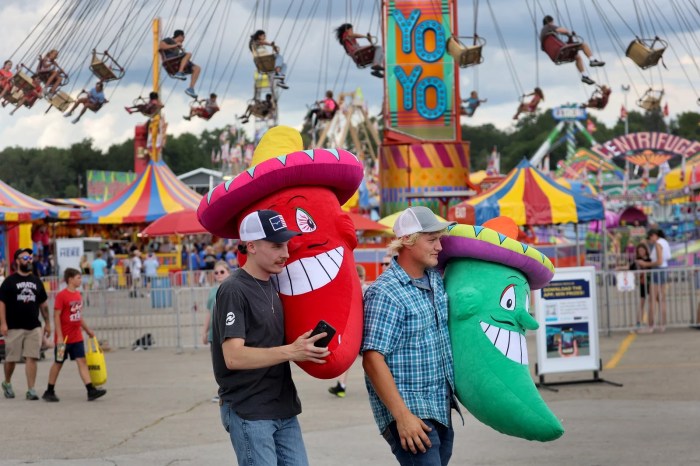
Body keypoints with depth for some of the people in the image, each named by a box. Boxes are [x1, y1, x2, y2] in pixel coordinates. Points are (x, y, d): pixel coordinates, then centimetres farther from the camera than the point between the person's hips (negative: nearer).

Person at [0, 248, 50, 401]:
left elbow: (43, 304, 19)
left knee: (32, 358, -5)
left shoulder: (36, 281, 14)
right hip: (14, 327, -3)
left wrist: (47, 323, 15)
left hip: (34, 327, 3)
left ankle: (31, 390, -4)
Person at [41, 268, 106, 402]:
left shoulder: (78, 294, 8)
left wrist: (88, 330, 20)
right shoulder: (61, 295, -14)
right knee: (58, 363, 5)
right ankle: (49, 392, 19)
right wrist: (59, 336, -19)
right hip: (64, 338, -6)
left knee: (82, 361, -2)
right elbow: (56, 316, -16)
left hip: (77, 337, 6)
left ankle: (91, 390, -8)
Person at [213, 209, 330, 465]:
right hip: (248, 412, -8)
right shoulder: (233, 290, -14)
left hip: (283, 409, 8)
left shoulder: (271, 286, 12)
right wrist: (290, 351, -32)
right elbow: (234, 356, -22)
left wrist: (304, 348, 3)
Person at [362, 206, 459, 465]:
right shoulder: (385, 293, -15)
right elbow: (373, 359, -20)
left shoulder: (436, 280, 10)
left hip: (441, 411, 8)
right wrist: (402, 416, -23)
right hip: (410, 413, -8)